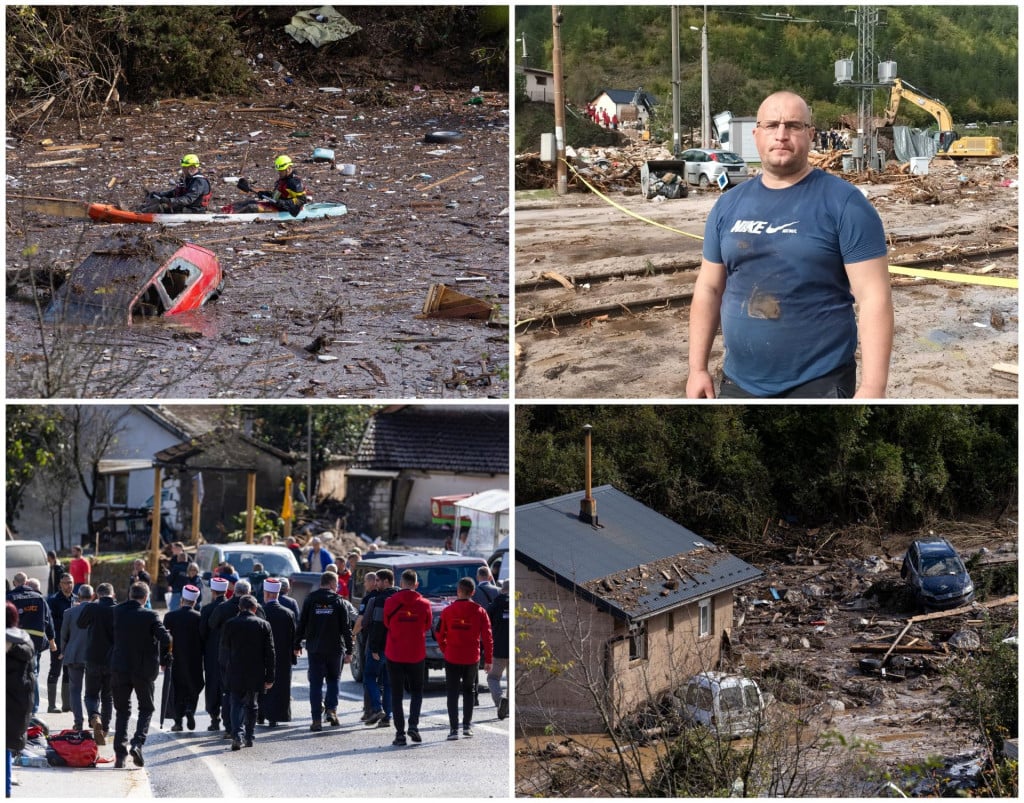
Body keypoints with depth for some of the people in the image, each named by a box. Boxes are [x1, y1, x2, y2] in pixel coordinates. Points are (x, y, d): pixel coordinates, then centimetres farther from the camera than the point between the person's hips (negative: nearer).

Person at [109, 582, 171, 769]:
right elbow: (165, 638, -16)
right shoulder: (150, 616, -11)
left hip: (120, 668, 2)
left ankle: (120, 752, 4)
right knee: (146, 709, 13)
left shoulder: (117, 612, -2)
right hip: (145, 669, -2)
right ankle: (137, 743, -9)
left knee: (122, 710, 12)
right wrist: (165, 660, 0)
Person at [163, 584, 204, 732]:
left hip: (175, 660, 0)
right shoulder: (199, 617, -7)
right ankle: (190, 709, -10)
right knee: (193, 688, 14)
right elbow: (204, 640, -4)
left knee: (176, 690, 8)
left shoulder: (170, 616, -6)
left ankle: (178, 720, 5)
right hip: (194, 661, 0)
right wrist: (203, 657, 8)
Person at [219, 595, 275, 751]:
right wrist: (269, 677, 2)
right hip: (256, 674, 1)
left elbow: (224, 650, 3)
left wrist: (225, 669, 17)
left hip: (236, 674, -1)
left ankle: (237, 734, -18)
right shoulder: (263, 625, -1)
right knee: (251, 704, 15)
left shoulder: (230, 624, -3)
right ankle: (249, 737, 18)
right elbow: (269, 652, -1)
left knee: (237, 703, 2)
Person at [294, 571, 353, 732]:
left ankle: (317, 719, -2)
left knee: (316, 683, 3)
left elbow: (301, 624, 1)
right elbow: (346, 628, -2)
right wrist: (349, 650, 2)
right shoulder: (338, 601, -2)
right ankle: (331, 709, 0)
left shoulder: (310, 600, 1)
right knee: (333, 679, 17)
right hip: (334, 649, 0)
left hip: (314, 649, 0)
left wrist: (297, 645, 10)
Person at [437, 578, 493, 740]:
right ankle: (467, 726, 12)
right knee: (469, 692, 17)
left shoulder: (447, 611, -5)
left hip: (452, 658, -1)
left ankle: (453, 728, -4)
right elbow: (487, 637, -2)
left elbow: (440, 635, 1)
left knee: (452, 694, 4)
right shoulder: (479, 612, -3)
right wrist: (488, 660, 4)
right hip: (472, 659, 1)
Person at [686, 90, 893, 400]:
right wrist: (698, 368, 8)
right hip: (739, 384, 5)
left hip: (818, 385, -5)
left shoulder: (843, 203, -8)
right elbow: (709, 288, 14)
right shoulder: (729, 205, 8)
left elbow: (873, 297, -12)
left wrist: (872, 389, -18)